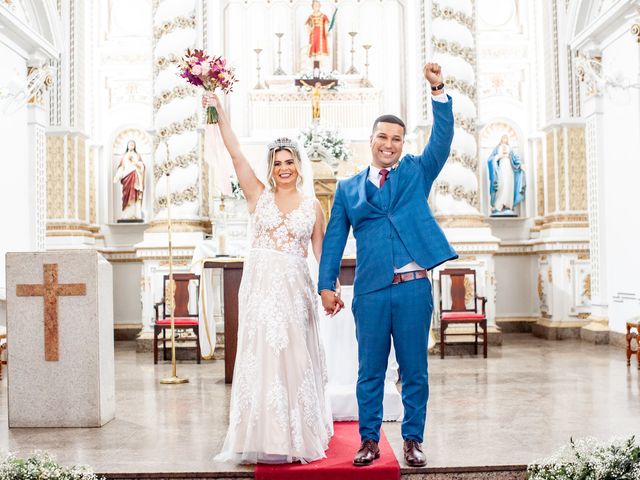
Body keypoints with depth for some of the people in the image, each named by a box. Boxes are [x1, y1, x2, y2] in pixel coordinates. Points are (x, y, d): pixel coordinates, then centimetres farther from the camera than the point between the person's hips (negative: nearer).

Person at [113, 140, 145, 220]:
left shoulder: (137, 155, 13)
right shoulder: (124, 156, 17)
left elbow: (142, 165, 4)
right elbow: (121, 167, 11)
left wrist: (136, 163, -15)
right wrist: (117, 177, 0)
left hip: (135, 176, -2)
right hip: (127, 176, 2)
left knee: (135, 195, -10)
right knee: (127, 195, -6)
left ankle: (135, 215, -13)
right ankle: (127, 215, -9)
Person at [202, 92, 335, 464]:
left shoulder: (313, 204, 7)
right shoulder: (259, 195, 6)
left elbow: (322, 251, 8)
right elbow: (236, 153, 1)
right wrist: (220, 113, -3)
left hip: (295, 287, 0)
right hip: (260, 283, 0)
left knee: (294, 358, 3)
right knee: (260, 356, 1)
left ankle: (299, 436, 17)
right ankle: (267, 438, 11)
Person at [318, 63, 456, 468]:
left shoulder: (417, 172, 11)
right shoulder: (348, 188, 11)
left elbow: (442, 138, -2)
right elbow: (334, 238, 9)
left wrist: (438, 90, -13)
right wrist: (327, 284, 1)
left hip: (414, 287, 0)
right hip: (371, 290, 1)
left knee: (415, 370, 7)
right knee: (370, 371, 8)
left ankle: (413, 440, 20)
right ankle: (369, 440, 20)